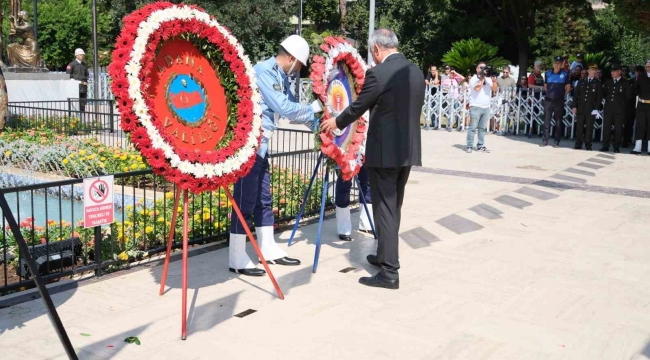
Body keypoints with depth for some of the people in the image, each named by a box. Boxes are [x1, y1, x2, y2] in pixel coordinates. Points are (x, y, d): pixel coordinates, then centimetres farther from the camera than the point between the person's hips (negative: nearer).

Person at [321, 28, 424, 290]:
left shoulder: (378, 73, -14)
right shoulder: (417, 71, 8)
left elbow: (358, 107, -5)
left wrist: (336, 123, 13)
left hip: (384, 151, -7)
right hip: (408, 150, 8)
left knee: (384, 209, -3)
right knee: (394, 207, 18)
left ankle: (389, 273, -2)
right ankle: (385, 256, 31)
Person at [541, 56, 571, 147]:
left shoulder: (565, 74, -2)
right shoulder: (548, 73, 6)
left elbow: (568, 87, 5)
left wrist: (563, 95, 6)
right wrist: (549, 93, 11)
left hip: (559, 101, -2)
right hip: (548, 100, 2)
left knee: (558, 121, 3)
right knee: (546, 120, 3)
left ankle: (556, 141, 7)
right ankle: (545, 140, 8)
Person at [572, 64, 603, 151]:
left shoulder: (598, 84, 6)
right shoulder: (581, 82, 13)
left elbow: (599, 97, 1)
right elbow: (576, 94, 12)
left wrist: (596, 109, -8)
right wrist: (574, 106, 3)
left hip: (591, 110, -2)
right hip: (580, 109, 2)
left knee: (589, 129, -1)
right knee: (579, 128, 1)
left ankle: (588, 147, 5)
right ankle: (578, 146, 6)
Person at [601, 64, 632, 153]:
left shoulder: (625, 82, 1)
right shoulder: (608, 82, 13)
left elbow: (628, 95, 2)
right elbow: (604, 93, 21)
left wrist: (622, 102, 4)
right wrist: (608, 100, 11)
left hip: (619, 109, -4)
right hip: (608, 108, 4)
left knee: (618, 128, 0)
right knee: (606, 127, 2)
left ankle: (617, 147, 4)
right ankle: (605, 146, 7)